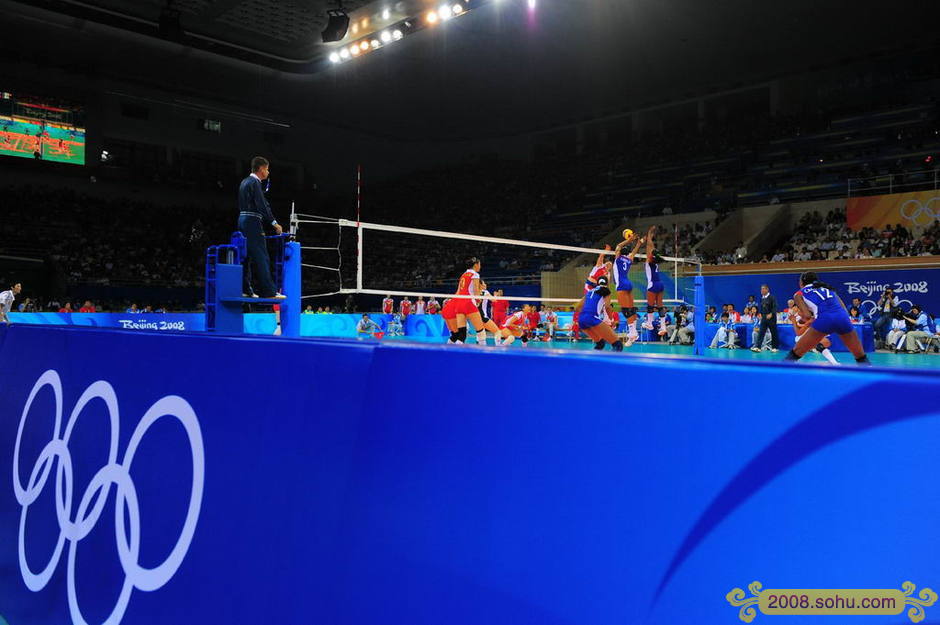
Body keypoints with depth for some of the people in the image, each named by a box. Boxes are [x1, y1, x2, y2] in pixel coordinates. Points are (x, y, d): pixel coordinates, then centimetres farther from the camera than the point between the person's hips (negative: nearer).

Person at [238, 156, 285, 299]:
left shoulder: (245, 182, 18)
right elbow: (262, 205, -19)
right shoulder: (254, 183, -11)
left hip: (242, 220, 10)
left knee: (247, 257, 11)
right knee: (262, 257, -10)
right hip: (253, 222, -10)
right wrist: (274, 223, -19)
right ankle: (268, 291, -12)